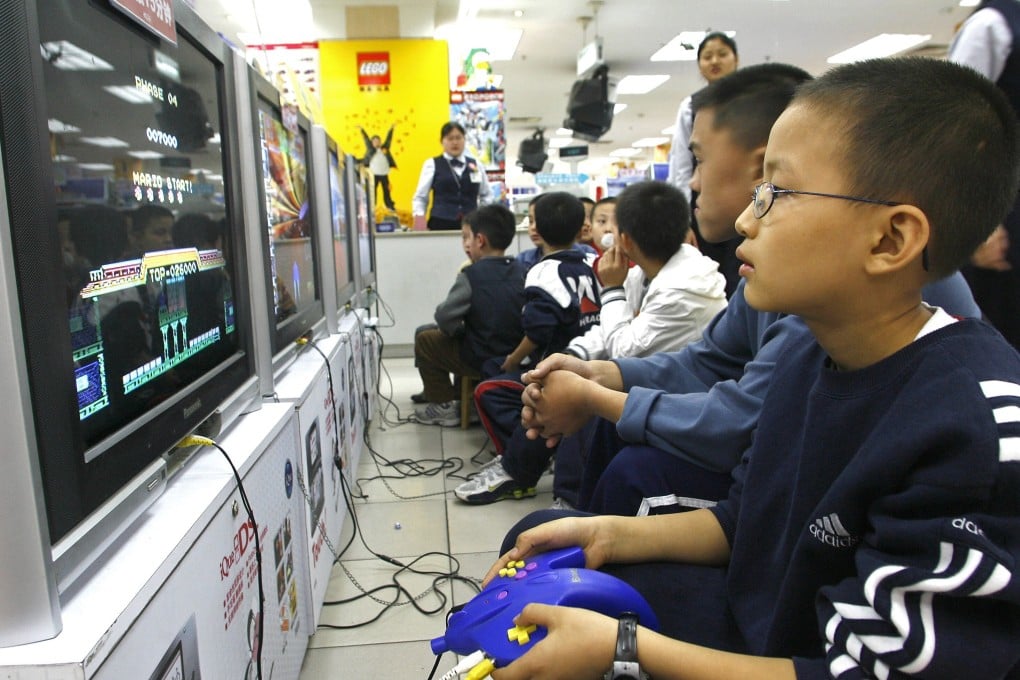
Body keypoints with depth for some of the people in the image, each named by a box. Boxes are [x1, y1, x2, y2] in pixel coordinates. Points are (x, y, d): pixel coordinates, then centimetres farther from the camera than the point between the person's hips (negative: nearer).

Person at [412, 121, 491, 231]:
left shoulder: (476, 165, 13)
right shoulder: (432, 165, 5)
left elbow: (486, 195, 24)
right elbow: (420, 197, 5)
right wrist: (419, 220, -10)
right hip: (441, 223, -2)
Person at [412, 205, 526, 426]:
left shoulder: (471, 275, -17)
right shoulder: (521, 271, 0)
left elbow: (445, 318, -20)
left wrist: (455, 329, 4)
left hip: (480, 362, -6)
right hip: (516, 356, 7)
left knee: (425, 340, 14)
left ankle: (444, 405, 16)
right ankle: (460, 399, 41)